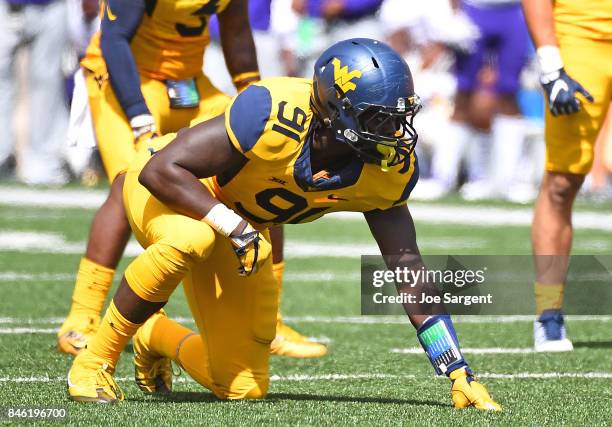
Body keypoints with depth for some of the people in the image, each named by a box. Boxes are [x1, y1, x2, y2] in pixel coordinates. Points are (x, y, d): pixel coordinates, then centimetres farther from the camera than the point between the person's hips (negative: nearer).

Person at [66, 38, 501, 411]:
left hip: (234, 226, 6)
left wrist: (459, 371, -17)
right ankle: (95, 360, -22)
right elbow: (161, 170, -35)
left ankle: (157, 338, 33)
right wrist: (234, 226, -41)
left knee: (243, 388, 1)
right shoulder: (275, 116, -38)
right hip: (166, 191, -6)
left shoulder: (390, 168, -21)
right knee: (190, 240, -43)